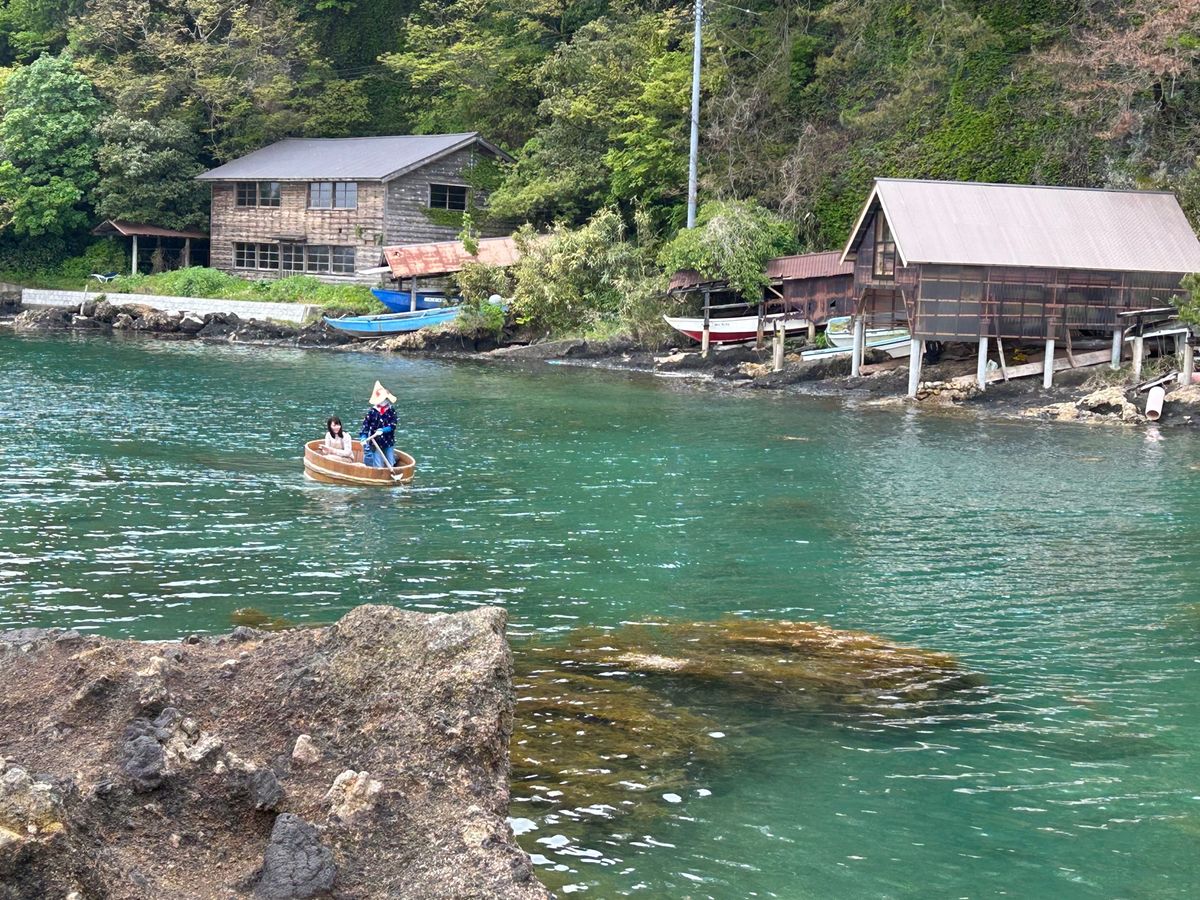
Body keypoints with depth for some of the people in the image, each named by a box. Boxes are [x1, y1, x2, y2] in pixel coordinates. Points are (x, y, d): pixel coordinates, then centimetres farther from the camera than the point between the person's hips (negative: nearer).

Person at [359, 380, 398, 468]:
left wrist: (383, 430, -24)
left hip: (389, 442, 3)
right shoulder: (372, 411, -7)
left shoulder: (391, 411, -2)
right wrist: (363, 438, -19)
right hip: (376, 443, -3)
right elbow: (365, 425, -7)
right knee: (378, 467, 0)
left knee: (390, 465, 9)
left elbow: (393, 426, -8)